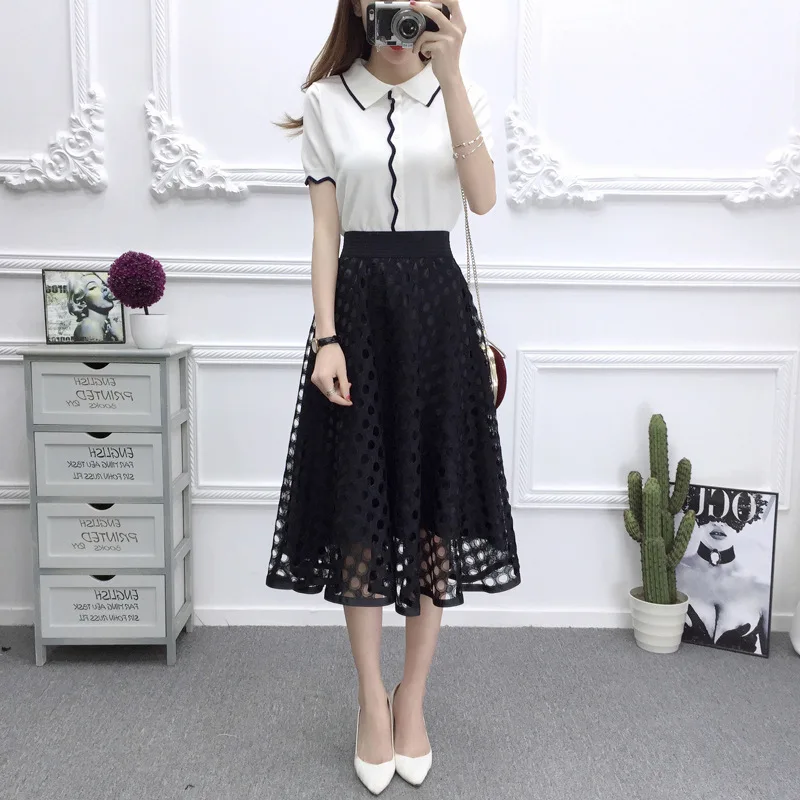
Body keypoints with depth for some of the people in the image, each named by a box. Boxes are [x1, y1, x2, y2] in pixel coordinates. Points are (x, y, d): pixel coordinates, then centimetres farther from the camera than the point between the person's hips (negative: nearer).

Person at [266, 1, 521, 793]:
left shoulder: (462, 95, 8)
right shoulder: (327, 101, 6)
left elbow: (482, 198, -11)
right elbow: (325, 232, 2)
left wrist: (449, 72, -16)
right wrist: (325, 338, -8)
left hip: (437, 308, 1)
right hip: (358, 305, 0)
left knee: (436, 506, 4)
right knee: (358, 507, 2)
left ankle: (412, 696, 25)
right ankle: (372, 698, 22)